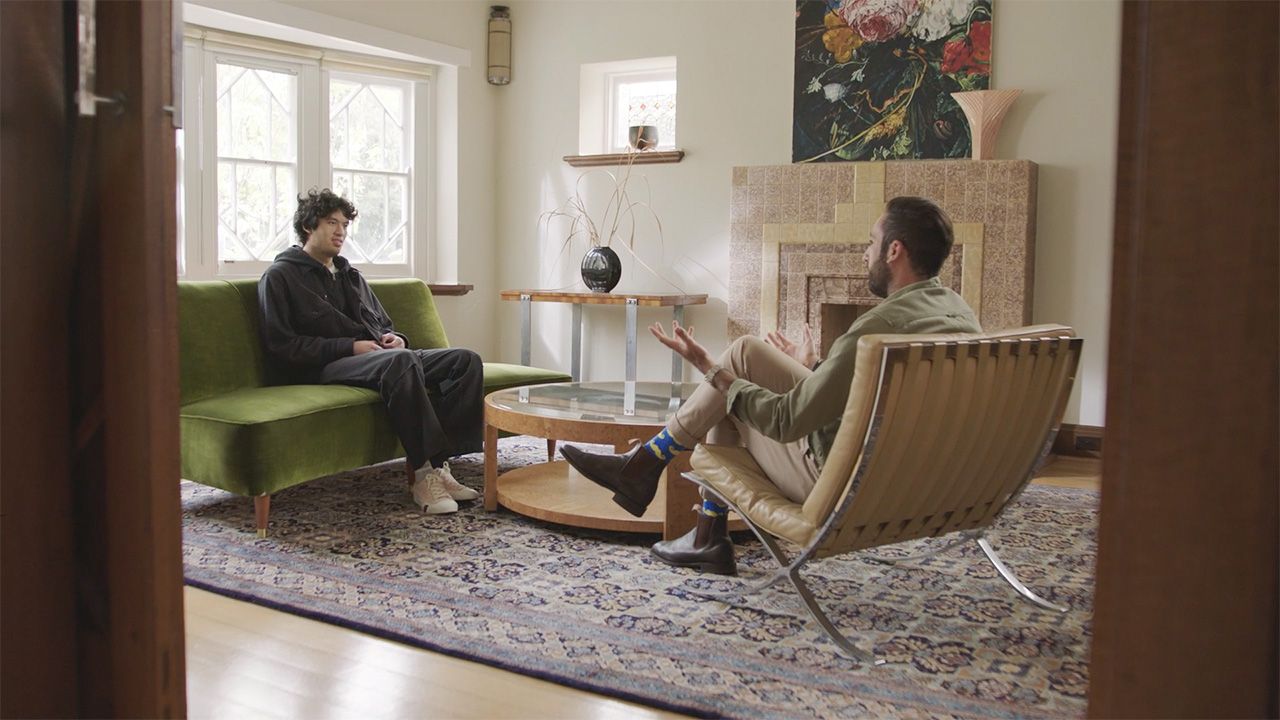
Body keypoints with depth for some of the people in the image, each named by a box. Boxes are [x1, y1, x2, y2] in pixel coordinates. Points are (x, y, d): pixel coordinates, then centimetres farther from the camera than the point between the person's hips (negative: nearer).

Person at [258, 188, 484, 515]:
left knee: (466, 360, -15)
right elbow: (282, 345, -6)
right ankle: (424, 473, -38)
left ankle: (439, 464, -27)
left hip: (381, 356, 8)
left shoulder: (351, 275, 29)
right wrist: (349, 347, -14)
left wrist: (394, 338, 8)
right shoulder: (280, 276, 6)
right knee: (400, 362, -40)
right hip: (327, 366, -7)